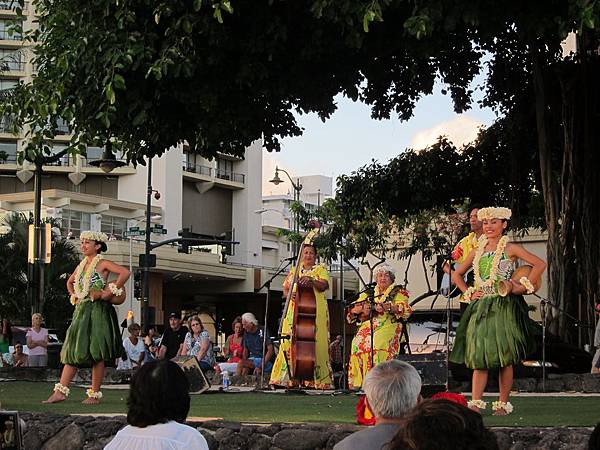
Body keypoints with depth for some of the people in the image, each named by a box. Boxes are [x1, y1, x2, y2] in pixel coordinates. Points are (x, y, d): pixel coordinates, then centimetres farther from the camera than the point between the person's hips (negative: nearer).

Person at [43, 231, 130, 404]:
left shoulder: (102, 264, -5)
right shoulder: (81, 265, 16)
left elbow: (125, 272, -19)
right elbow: (70, 282, 34)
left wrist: (108, 293, -18)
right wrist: (74, 297, 17)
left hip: (98, 311, -7)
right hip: (81, 310, 7)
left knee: (96, 354, -4)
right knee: (73, 351, 1)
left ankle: (95, 394, 1)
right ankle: (60, 392, -4)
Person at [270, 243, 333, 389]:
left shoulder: (320, 269, 12)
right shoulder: (294, 271, 22)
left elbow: (324, 285, -5)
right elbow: (285, 288, 19)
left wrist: (311, 280, -24)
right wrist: (289, 294, -4)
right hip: (295, 311, 3)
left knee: (314, 343, -11)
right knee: (291, 343, -8)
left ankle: (316, 379, -12)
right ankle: (290, 378, -10)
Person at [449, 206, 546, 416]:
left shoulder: (510, 248, -1)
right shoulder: (478, 251, 14)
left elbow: (540, 264, -9)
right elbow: (457, 274, 24)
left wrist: (524, 287, -11)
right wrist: (468, 293, 10)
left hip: (504, 306, -4)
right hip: (481, 307, 5)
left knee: (504, 357, -3)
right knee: (478, 355, -3)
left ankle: (503, 404, 3)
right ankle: (476, 403, -6)